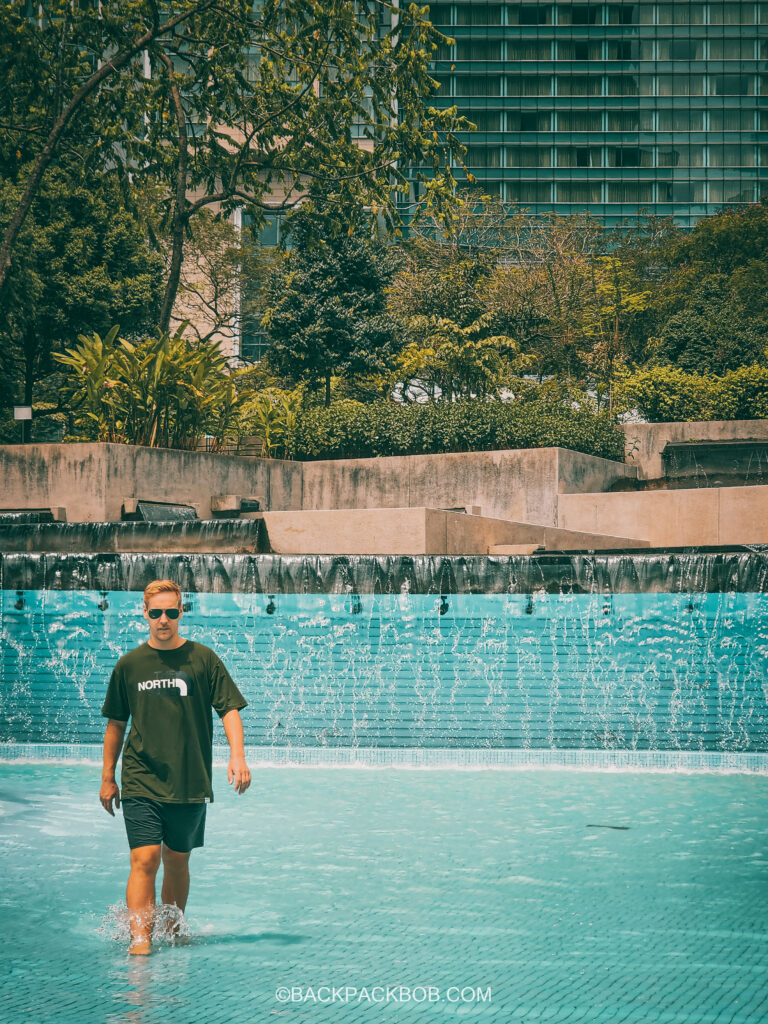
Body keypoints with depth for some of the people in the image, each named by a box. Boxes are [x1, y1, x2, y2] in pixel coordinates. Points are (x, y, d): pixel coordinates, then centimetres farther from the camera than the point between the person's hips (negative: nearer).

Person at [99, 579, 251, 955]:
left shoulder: (202, 659, 2)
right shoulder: (130, 664, 5)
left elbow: (229, 708, 1)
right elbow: (116, 723, 13)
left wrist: (237, 756, -14)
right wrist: (107, 777, 14)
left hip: (190, 782, 1)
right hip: (140, 782, 0)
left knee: (177, 861, 11)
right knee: (145, 860, -13)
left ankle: (173, 933, 29)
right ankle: (140, 942, -17)